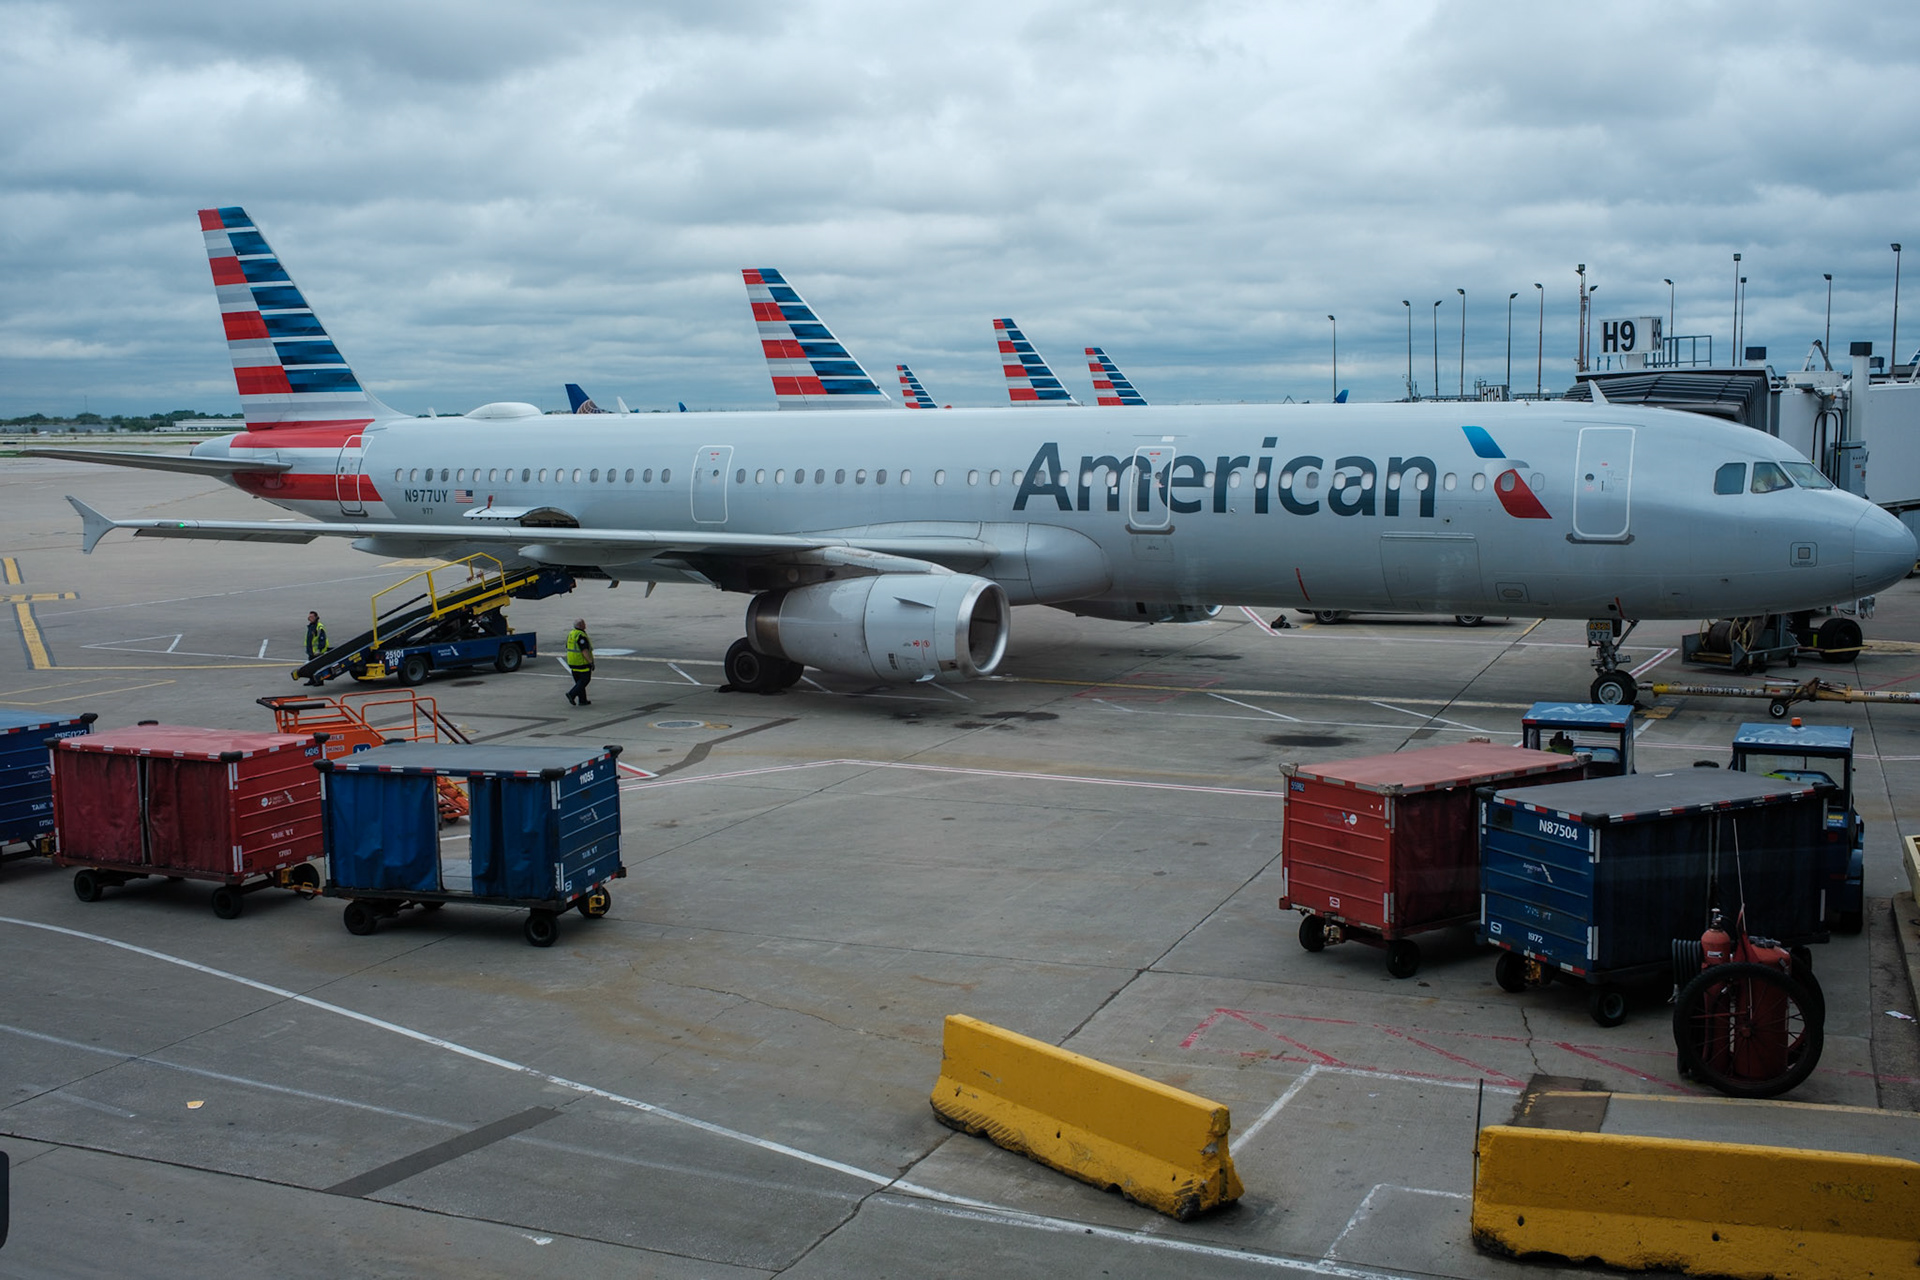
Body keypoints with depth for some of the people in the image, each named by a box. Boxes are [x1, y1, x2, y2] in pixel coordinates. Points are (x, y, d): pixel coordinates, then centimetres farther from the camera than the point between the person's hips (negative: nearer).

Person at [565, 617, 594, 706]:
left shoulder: (571, 634, 9)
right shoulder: (581, 636, -19)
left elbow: (568, 648, 15)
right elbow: (585, 651, -23)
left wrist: (570, 662, 22)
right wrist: (591, 662, -17)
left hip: (573, 662, 9)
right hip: (582, 662, -9)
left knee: (579, 681, 12)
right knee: (585, 680, 0)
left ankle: (582, 701, 14)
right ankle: (571, 694, -10)